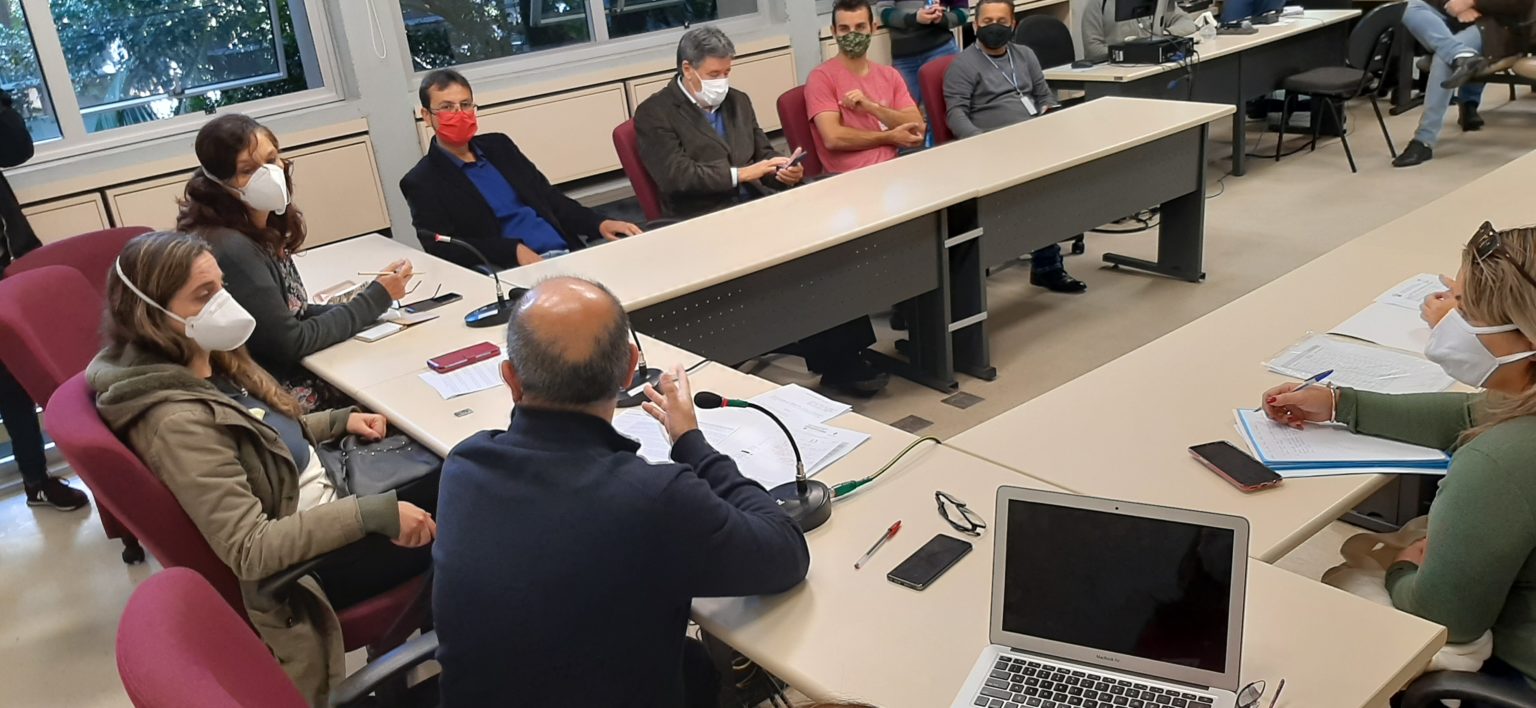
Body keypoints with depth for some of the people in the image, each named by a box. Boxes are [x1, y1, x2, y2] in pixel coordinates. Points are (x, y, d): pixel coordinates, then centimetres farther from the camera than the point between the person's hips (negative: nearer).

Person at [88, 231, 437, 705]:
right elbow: (250, 550, -31)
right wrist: (374, 514, -34)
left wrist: (340, 420, 3)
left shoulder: (211, 363, -3)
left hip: (320, 508, 9)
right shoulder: (177, 421, -29)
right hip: (302, 564, -9)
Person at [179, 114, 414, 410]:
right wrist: (376, 298, -11)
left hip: (294, 372, 7)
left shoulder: (261, 227, 3)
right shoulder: (231, 249, -23)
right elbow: (289, 341, -18)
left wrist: (366, 303, -5)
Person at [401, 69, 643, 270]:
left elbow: (549, 197, 21)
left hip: (568, 253, 7)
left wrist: (599, 224, 4)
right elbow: (441, 248, -8)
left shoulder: (498, 145, 20)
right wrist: (514, 250, -20)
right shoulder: (422, 182, 3)